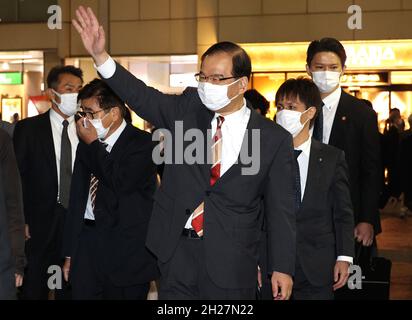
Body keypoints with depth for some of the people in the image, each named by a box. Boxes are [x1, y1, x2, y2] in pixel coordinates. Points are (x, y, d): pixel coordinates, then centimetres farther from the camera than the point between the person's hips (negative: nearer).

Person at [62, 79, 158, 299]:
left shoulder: (143, 143, -7)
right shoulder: (85, 145, 11)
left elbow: (122, 183, -24)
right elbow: (76, 199, 16)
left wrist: (93, 145, -12)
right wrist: (70, 254, 15)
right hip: (87, 245, 5)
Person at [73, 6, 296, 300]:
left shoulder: (274, 139, -4)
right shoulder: (187, 109, 4)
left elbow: (280, 207, -2)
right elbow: (142, 97, -4)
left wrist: (282, 268, -3)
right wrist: (100, 55, -17)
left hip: (231, 264, -2)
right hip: (177, 251, 2)